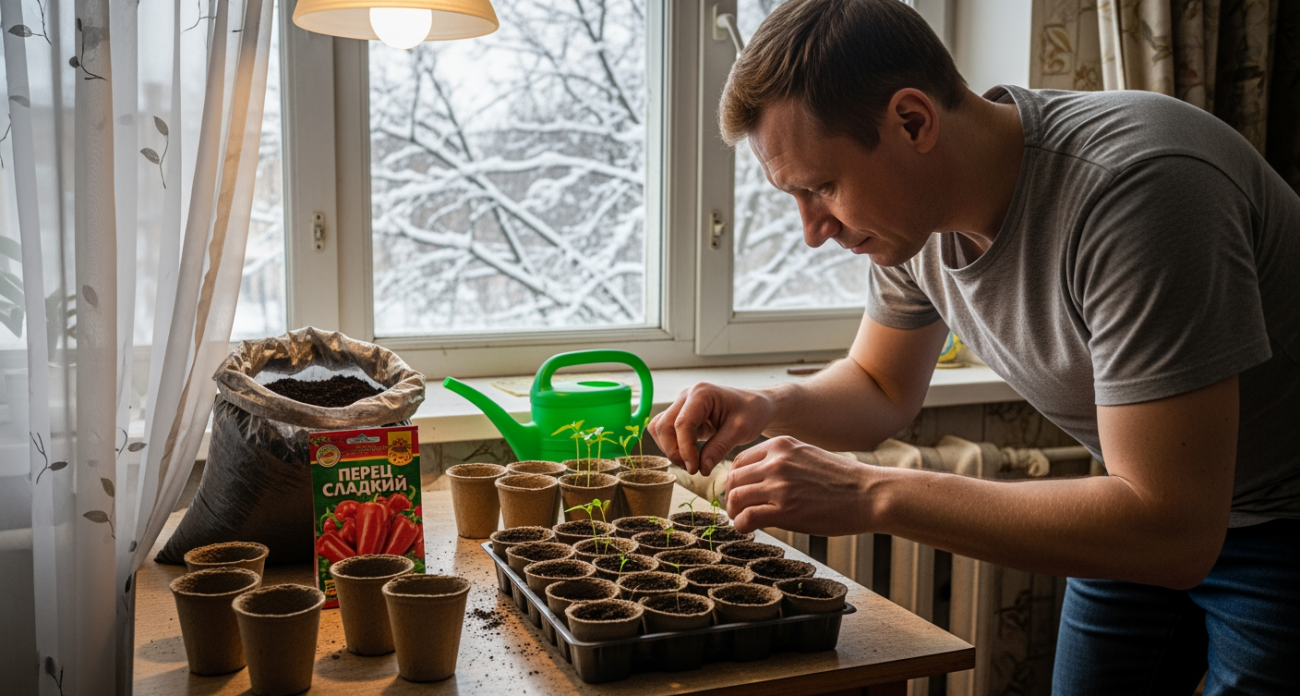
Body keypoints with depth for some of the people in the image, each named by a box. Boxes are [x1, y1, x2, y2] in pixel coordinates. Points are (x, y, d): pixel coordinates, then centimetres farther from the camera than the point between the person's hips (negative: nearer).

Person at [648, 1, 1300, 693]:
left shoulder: (1135, 191, -36)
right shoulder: (912, 204, -12)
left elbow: (1172, 534, -38)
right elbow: (881, 388, 6)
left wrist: (868, 495, -37)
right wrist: (768, 407, -17)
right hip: (1150, 514, 6)